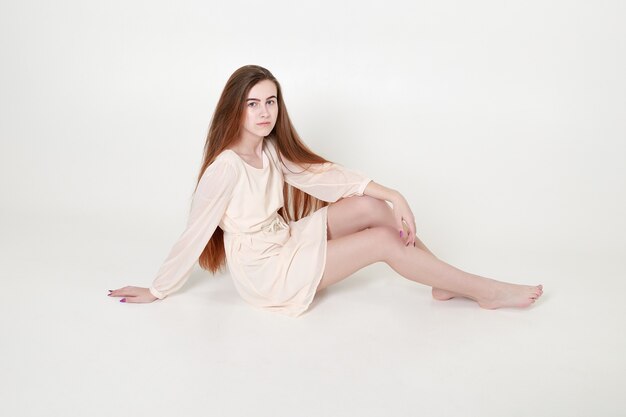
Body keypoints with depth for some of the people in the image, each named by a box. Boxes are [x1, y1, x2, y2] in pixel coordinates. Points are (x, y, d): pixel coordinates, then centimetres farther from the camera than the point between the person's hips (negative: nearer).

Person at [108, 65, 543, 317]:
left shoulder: (270, 149, 0)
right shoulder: (227, 166, -24)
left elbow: (324, 173, -4)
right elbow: (195, 233, -19)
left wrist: (394, 195, -13)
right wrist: (157, 291, -10)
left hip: (284, 242, 8)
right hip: (265, 272, -8)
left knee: (372, 206, -9)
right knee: (384, 240, -14)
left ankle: (448, 283, 1)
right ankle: (487, 291, -3)